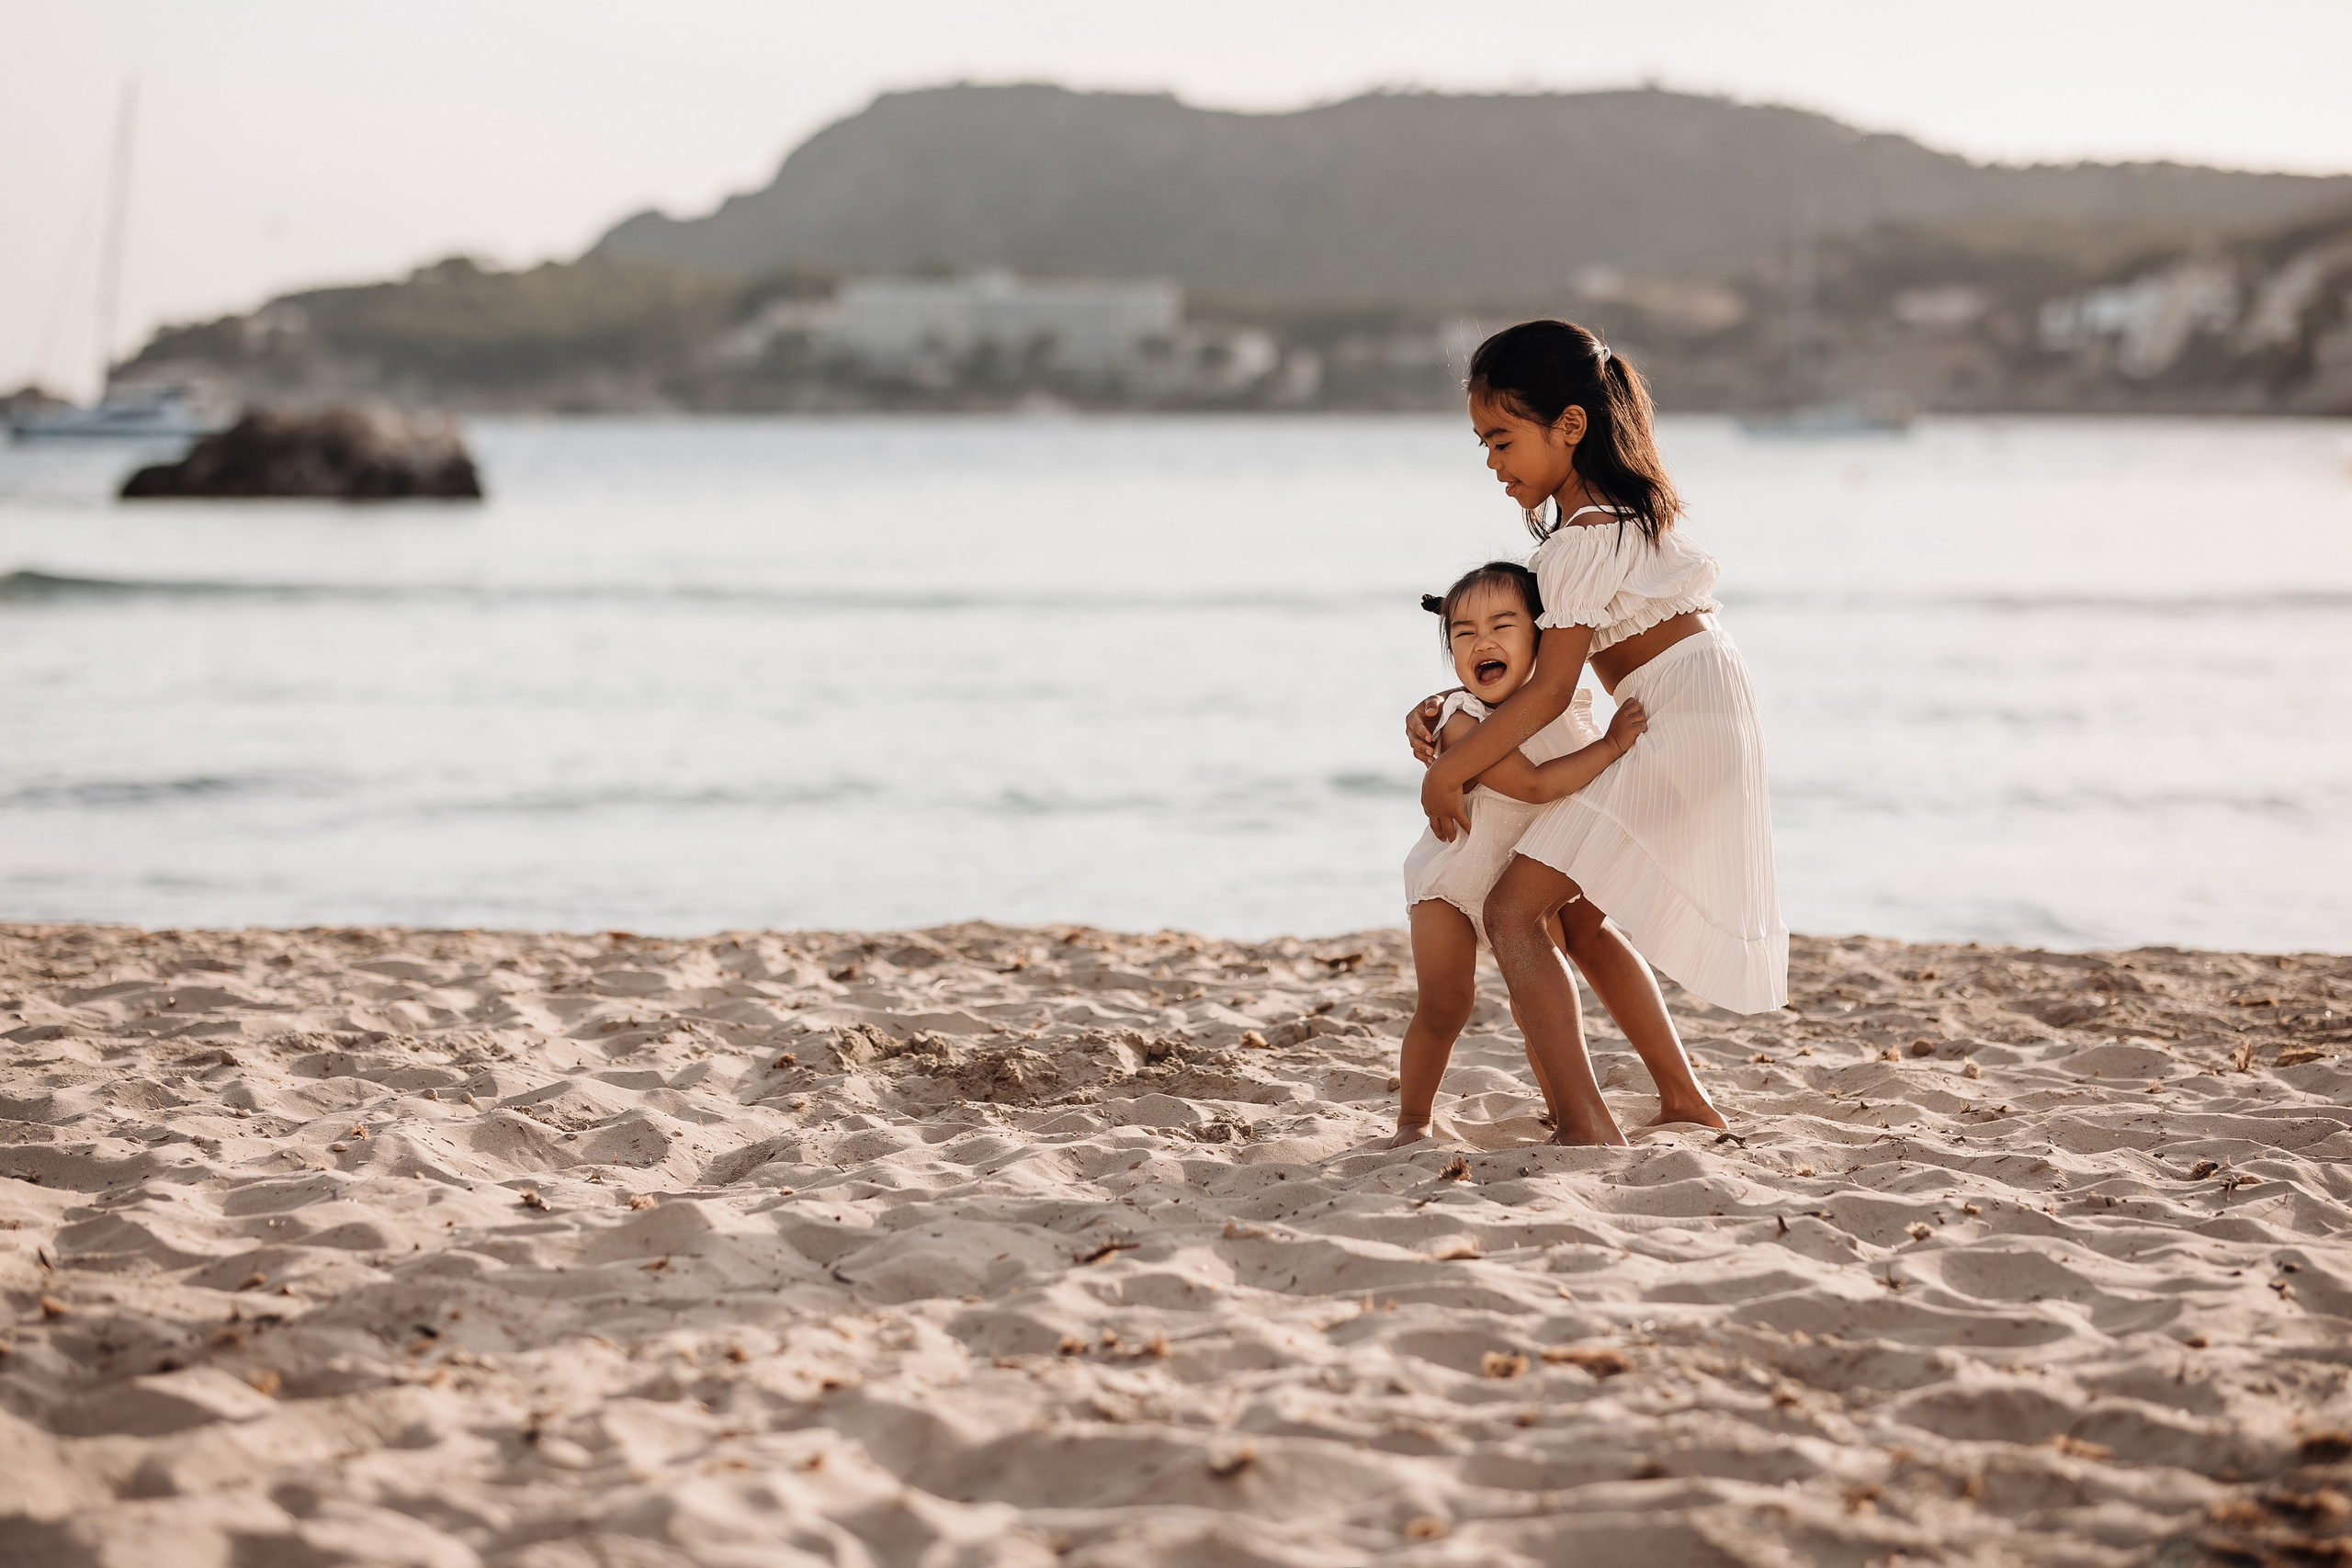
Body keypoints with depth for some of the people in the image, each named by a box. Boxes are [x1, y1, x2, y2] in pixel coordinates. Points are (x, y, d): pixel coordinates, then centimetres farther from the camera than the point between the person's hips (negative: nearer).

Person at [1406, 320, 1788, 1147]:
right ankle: (1684, 1100, 25)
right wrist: (1443, 707, 6)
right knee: (1578, 914, 22)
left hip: (1684, 727, -11)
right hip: (1699, 722, 11)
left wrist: (1447, 770, -12)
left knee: (1514, 908, -14)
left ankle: (1584, 1125, -24)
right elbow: (1533, 653, 18)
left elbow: (1550, 689, -20)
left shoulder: (1583, 538, -17)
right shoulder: (1611, 508, 15)